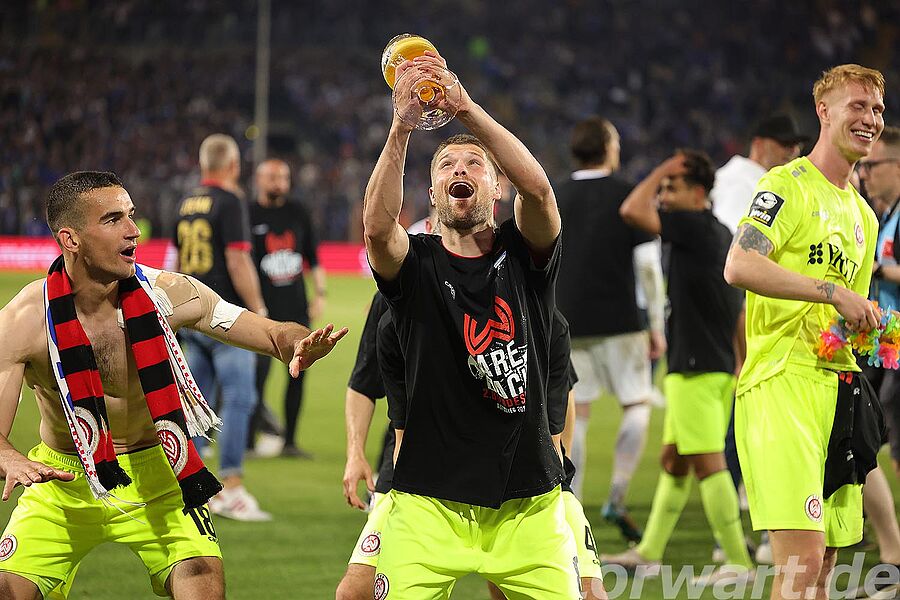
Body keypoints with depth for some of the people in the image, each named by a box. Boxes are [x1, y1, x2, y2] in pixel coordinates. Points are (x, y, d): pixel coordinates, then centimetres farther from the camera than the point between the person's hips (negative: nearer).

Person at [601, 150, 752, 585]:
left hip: (696, 370, -10)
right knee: (673, 461, 15)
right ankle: (649, 553, 23)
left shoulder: (695, 227, -14)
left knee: (707, 464, -8)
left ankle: (739, 562, -8)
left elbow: (632, 211, -22)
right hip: (718, 365, 10)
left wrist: (660, 172, -8)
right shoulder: (720, 234, 15)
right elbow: (740, 312, 19)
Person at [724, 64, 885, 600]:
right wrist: (834, 292, -20)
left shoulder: (863, 215, 22)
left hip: (837, 389, 8)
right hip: (781, 385, -8)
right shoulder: (788, 185, -4)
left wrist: (870, 331, 11)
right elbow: (739, 267, -19)